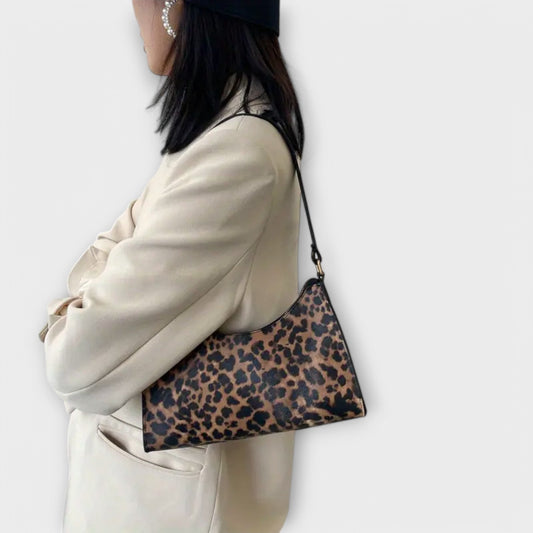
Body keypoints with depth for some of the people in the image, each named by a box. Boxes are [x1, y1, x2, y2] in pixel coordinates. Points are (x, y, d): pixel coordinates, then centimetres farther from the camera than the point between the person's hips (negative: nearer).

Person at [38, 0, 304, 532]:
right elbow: (113, 248, 5)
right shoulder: (227, 120, 1)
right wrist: (83, 311, -14)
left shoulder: (238, 151, -30)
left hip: (169, 465, -7)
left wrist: (63, 325, -7)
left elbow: (78, 359, -28)